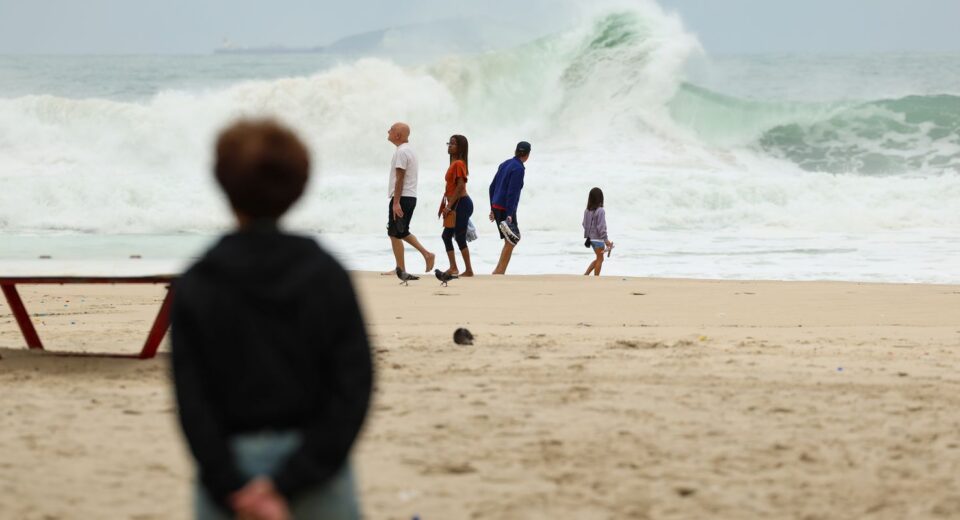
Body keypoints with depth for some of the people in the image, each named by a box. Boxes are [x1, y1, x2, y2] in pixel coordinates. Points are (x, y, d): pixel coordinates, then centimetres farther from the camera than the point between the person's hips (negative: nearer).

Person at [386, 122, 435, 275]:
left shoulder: (401, 152, -14)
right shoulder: (409, 149, 17)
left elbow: (400, 178, -19)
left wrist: (396, 203, -21)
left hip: (402, 198, -10)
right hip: (411, 197, 10)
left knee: (395, 234, -4)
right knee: (402, 232, 19)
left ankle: (400, 269, -2)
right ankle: (427, 254, 12)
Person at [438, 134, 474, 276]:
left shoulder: (459, 164, -14)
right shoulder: (453, 164, 16)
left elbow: (460, 186, -20)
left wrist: (449, 206, -20)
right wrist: (443, 205, 19)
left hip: (461, 204, -10)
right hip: (455, 205, 10)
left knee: (460, 238, -8)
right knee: (446, 235, 12)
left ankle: (469, 270, -3)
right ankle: (453, 268, 16)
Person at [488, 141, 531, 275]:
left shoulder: (505, 164, 13)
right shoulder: (518, 168, -14)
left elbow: (492, 187, 18)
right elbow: (512, 193, -21)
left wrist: (492, 209, 24)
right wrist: (509, 215, -23)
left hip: (497, 207, 9)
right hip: (506, 209, -9)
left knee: (510, 241, 13)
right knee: (510, 242, -2)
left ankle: (499, 272, 12)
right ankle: (499, 272, -7)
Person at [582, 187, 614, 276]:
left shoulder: (587, 211, 3)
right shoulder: (600, 211, -18)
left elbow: (585, 224, 10)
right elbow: (601, 227, -20)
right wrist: (606, 240, -16)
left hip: (591, 238, 7)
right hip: (598, 238, -7)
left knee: (598, 259, 19)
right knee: (600, 259, 6)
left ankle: (585, 275, 13)